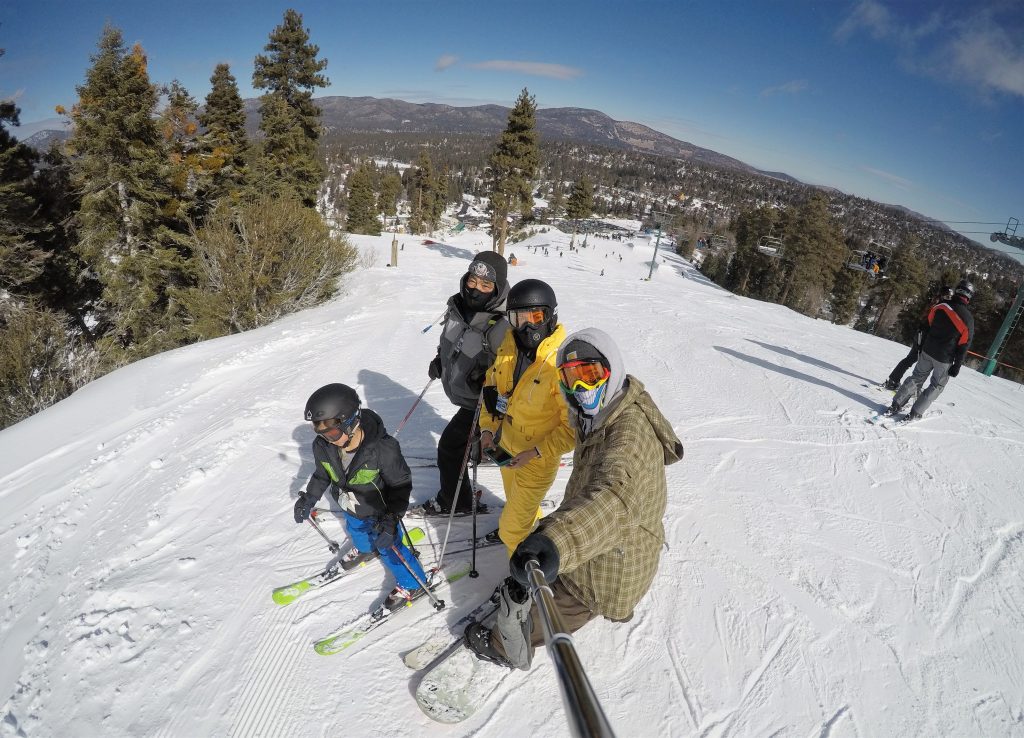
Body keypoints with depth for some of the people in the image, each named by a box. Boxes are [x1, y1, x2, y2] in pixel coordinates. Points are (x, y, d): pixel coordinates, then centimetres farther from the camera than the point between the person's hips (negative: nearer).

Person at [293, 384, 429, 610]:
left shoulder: (383, 449, -41)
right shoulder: (323, 446, -24)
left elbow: (401, 484, -28)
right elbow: (322, 474, 0)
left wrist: (391, 519, -36)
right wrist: (309, 498, 0)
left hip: (379, 512, -6)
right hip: (350, 509, 6)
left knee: (389, 548, 12)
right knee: (356, 531, 35)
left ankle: (413, 584, 39)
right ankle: (365, 550, 71)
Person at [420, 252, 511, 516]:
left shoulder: (501, 326, -33)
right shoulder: (457, 305, -9)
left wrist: (485, 380, -39)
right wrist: (439, 359, 6)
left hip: (478, 401, -8)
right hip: (460, 391, 8)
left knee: (450, 447, -2)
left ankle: (455, 503, 18)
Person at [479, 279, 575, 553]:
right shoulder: (509, 345, -10)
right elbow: (492, 384, 7)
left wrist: (535, 453, -24)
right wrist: (487, 428, -2)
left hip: (537, 458, -7)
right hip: (506, 444, 7)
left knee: (512, 529, 2)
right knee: (515, 500, 32)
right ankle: (532, 525, 63)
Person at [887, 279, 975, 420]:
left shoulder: (940, 307, -5)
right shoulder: (968, 318, -14)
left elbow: (928, 326, 6)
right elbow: (964, 344, -10)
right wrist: (957, 365, -3)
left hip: (927, 351, 3)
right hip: (945, 359, -3)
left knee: (916, 378, 17)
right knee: (937, 386, 12)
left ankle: (895, 405, 12)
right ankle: (915, 413, 8)